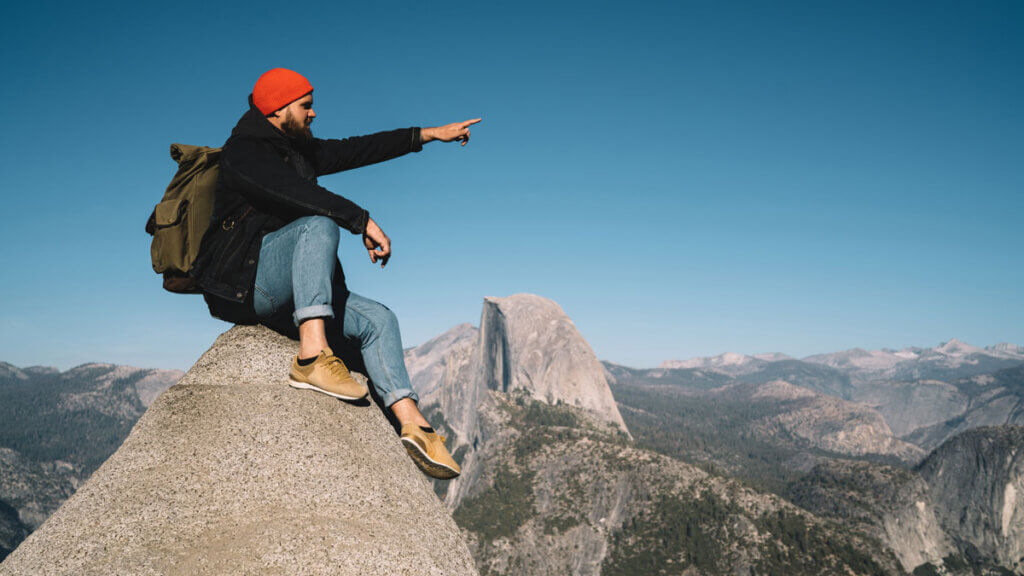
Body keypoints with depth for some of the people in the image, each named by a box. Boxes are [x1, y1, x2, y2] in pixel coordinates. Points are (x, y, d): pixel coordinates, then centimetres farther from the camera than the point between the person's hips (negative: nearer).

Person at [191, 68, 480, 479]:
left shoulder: (299, 149, 20)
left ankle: (414, 426, -18)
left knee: (378, 319, -6)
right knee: (319, 224, -31)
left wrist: (428, 134, 22)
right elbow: (295, 193, -24)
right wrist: (363, 222, -29)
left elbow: (356, 150, 23)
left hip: (283, 297, 8)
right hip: (242, 282, -8)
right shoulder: (243, 151, -6)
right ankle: (312, 355, -44)